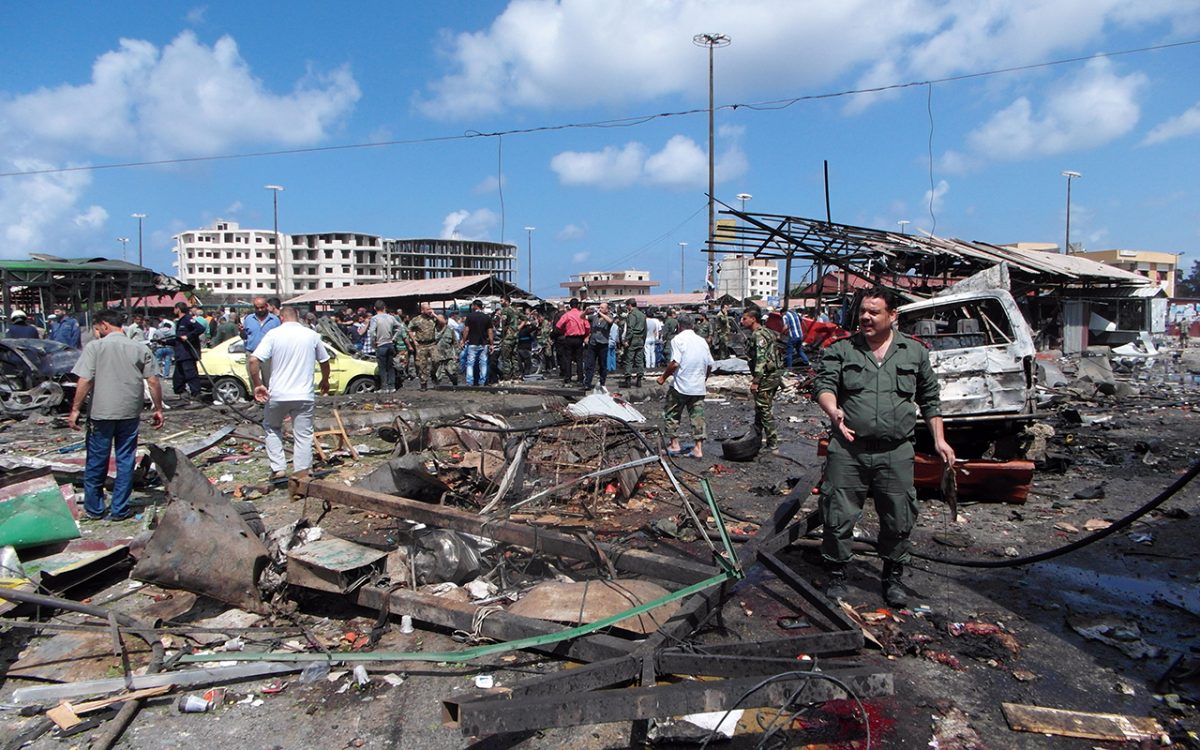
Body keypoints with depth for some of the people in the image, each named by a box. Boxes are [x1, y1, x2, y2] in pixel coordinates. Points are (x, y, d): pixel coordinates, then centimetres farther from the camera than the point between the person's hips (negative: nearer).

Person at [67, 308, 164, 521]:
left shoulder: (95, 347, -4)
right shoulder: (140, 349, 3)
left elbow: (84, 382, -10)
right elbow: (154, 382, 1)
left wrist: (75, 409, -4)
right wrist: (158, 409, 8)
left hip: (101, 413, -2)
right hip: (130, 414, 2)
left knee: (96, 462, 12)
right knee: (125, 462, 9)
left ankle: (93, 508, 22)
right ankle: (119, 510, 13)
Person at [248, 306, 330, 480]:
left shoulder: (273, 334, -3)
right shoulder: (312, 335, 3)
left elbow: (253, 360, -13)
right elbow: (324, 361, 14)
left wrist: (257, 385, -4)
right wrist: (325, 381, 31)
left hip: (277, 394, 0)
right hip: (304, 395, 1)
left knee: (272, 428, 21)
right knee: (303, 435, 6)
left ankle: (278, 468, 16)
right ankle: (301, 474, 5)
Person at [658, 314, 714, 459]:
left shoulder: (678, 339, -9)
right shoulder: (702, 341, 9)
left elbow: (675, 363, -18)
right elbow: (709, 365, 12)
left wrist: (663, 377, -6)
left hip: (681, 386, -5)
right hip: (699, 387, 5)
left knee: (671, 414, 12)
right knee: (697, 416, 7)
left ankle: (674, 444, 14)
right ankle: (698, 449, 3)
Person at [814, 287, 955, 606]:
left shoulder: (915, 352, 10)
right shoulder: (841, 349, 4)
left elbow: (930, 400, 17)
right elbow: (824, 385, -7)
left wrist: (939, 439, 13)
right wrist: (833, 411, -28)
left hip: (896, 453, 1)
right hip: (848, 450, -1)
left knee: (899, 521, 8)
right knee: (838, 517, 2)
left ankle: (892, 579, 28)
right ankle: (837, 576, 20)